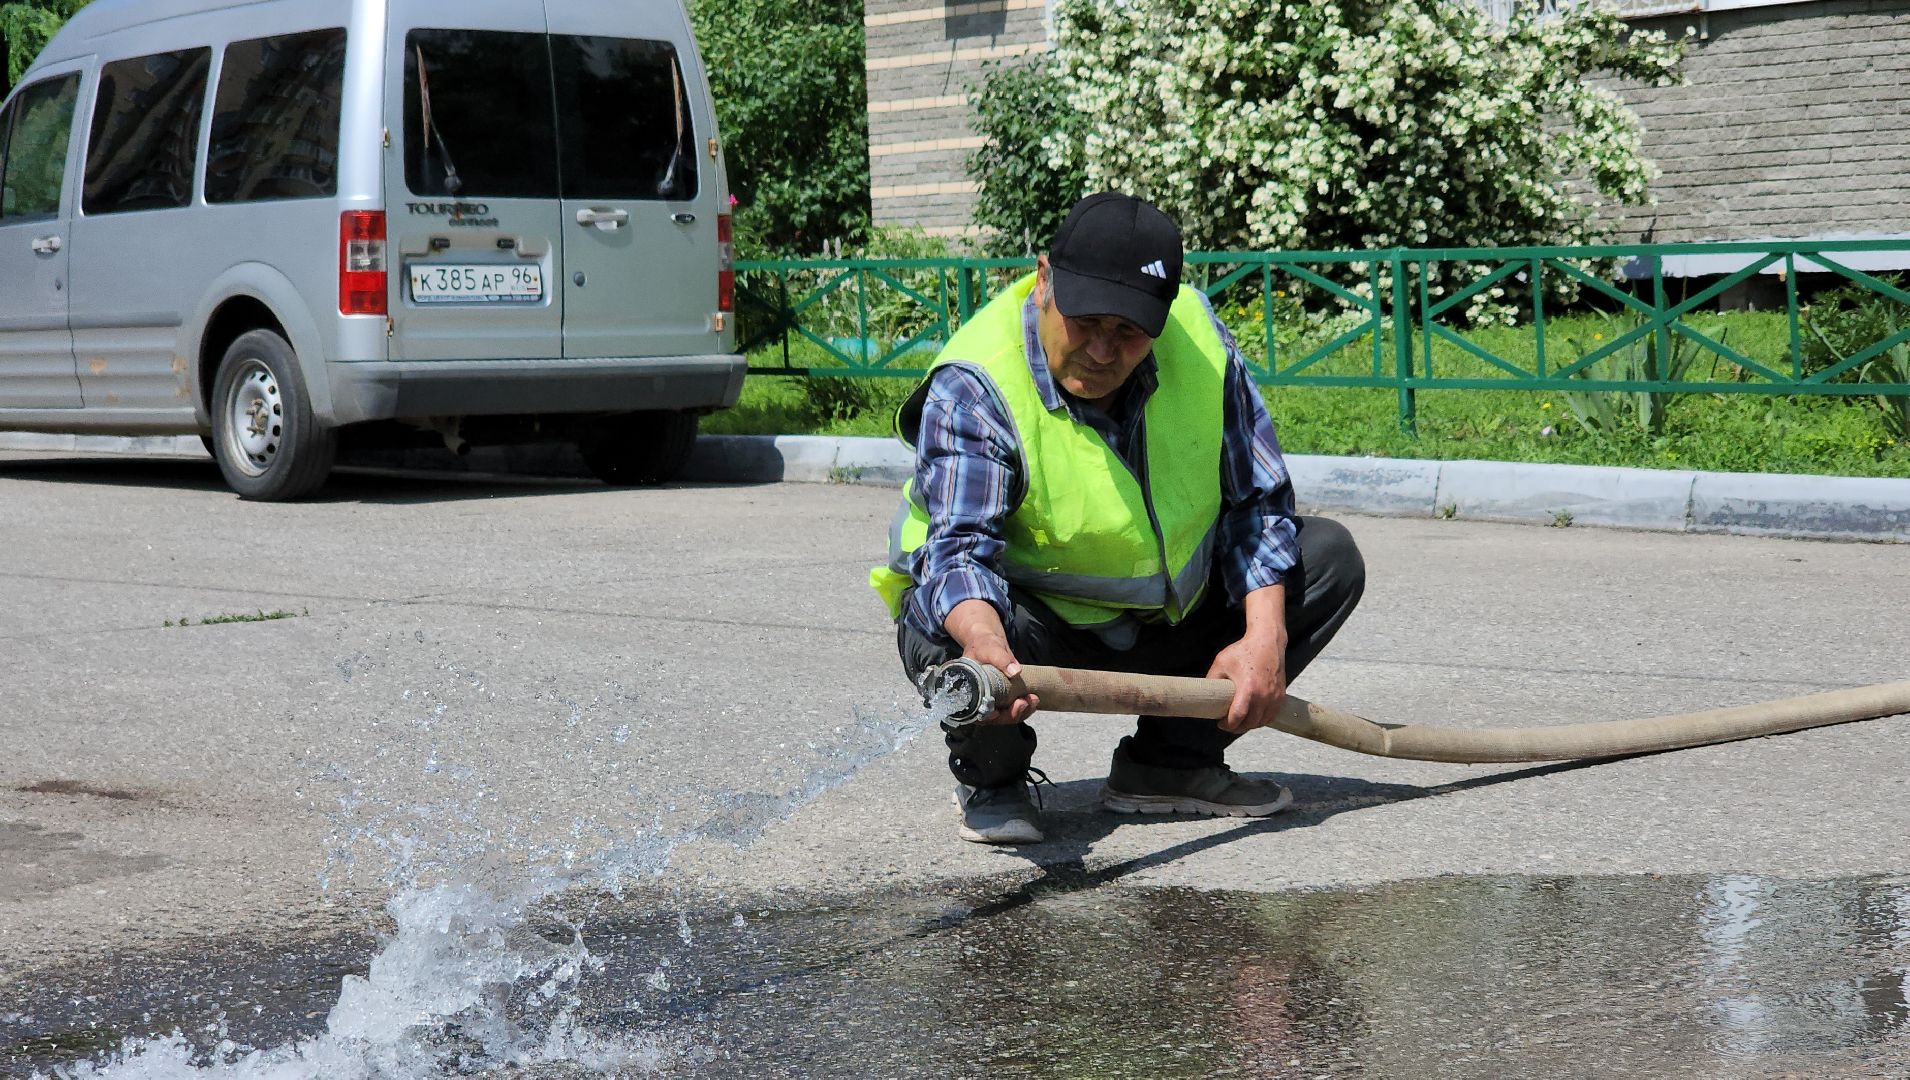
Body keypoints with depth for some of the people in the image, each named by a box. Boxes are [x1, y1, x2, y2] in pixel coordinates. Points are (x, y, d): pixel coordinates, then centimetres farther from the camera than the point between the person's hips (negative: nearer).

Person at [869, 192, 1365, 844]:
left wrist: (1265, 635, -16)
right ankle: (992, 778, 0)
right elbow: (959, 546, -35)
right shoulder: (972, 386, -25)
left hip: (1174, 616, 5)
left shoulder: (1198, 333, -13)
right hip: (1035, 624, -5)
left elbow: (1257, 497, -4)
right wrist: (986, 644, -58)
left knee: (1329, 556, -6)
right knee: (946, 638, -38)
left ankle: (1170, 760, 3)